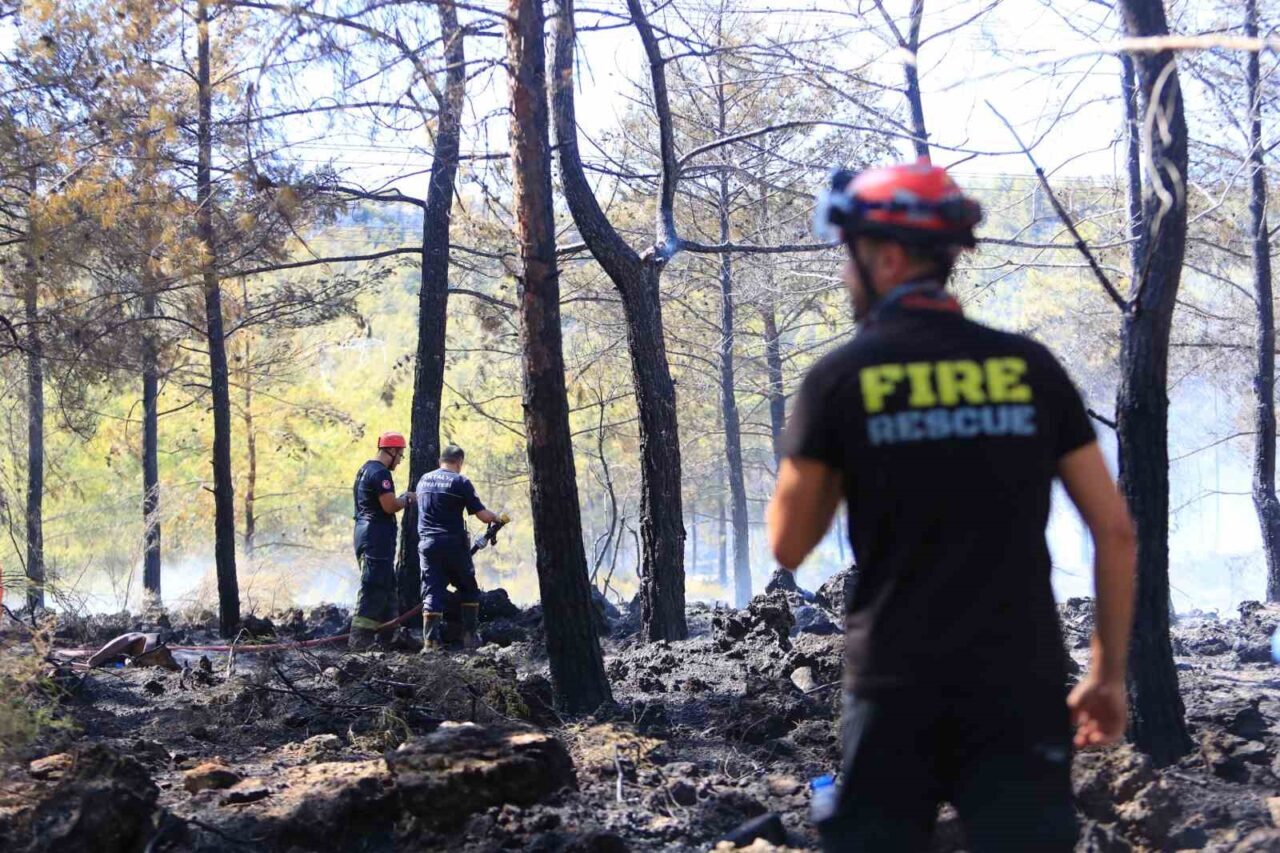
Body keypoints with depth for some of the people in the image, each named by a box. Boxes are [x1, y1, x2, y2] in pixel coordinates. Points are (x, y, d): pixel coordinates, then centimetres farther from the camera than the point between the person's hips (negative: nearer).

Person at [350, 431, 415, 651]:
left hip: (366, 533, 11)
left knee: (387, 586, 16)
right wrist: (407, 499, -3)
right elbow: (390, 506, -20)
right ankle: (359, 640, -12)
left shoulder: (366, 469, 18)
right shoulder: (380, 473, -15)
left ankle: (388, 636, 21)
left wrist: (401, 499, 15)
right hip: (377, 538, -11)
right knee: (374, 588, -10)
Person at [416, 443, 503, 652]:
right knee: (468, 589, 14)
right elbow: (483, 515, -8)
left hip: (427, 543, 4)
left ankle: (430, 641, -6)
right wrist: (496, 517, 13)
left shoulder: (423, 480, 10)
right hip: (453, 544, -4)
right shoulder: (460, 482, -7)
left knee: (432, 592, 3)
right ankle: (469, 636, 13)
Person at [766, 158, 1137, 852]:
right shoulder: (1029, 367, 4)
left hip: (896, 685, -1)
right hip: (1022, 683, 2)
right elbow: (1115, 529, 4)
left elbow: (788, 546, 4)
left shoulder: (840, 379, -2)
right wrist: (1109, 673, 12)